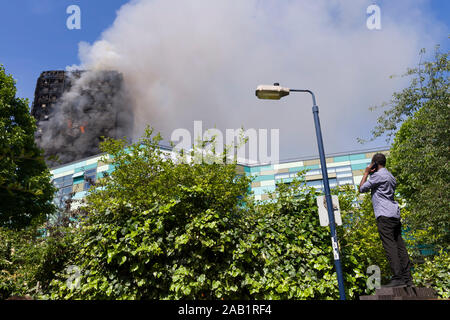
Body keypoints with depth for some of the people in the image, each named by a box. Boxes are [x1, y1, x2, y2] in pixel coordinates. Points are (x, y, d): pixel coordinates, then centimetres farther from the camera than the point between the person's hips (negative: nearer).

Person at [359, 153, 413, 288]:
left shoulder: (378, 175, -7)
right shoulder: (390, 176, 23)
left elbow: (362, 188, -3)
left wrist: (366, 173, 8)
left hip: (385, 215, -9)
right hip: (395, 214, 9)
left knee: (390, 246, -11)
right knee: (400, 245, 6)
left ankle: (398, 278, -14)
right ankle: (407, 278, 7)